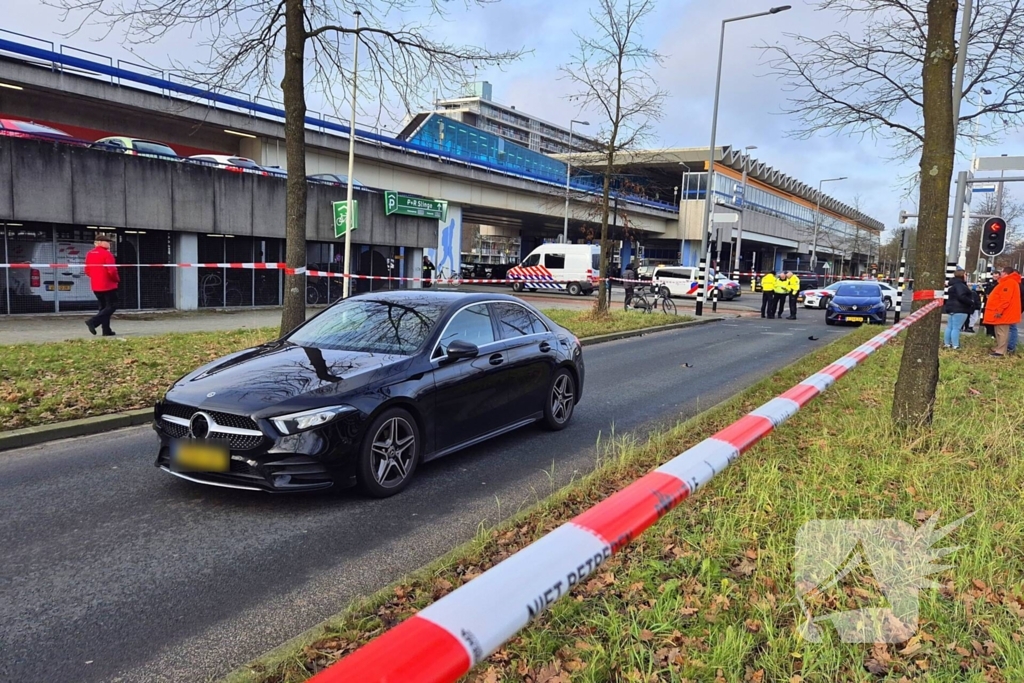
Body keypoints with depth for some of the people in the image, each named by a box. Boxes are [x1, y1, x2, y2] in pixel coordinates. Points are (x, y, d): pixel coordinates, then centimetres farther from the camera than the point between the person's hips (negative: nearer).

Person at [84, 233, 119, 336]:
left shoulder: (89, 254, 9)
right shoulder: (107, 254, -14)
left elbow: (87, 270, 12)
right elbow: (112, 271, -19)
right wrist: (117, 279, -2)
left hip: (95, 286, 8)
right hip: (108, 285, -8)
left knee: (103, 307, 14)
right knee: (112, 306, 0)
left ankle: (106, 330, 12)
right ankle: (93, 321, -14)